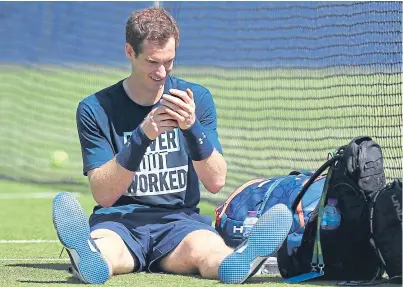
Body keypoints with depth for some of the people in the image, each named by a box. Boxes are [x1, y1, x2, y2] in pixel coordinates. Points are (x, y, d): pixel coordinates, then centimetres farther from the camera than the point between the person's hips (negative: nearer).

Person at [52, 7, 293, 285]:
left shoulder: (197, 98, 9)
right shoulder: (95, 110, 2)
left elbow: (216, 183, 1)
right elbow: (104, 195, -6)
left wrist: (192, 127, -16)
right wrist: (142, 136, -19)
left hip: (179, 218, 1)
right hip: (118, 219, -1)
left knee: (207, 247, -36)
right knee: (103, 248, -39)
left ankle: (237, 262, -69)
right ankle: (91, 258, -73)